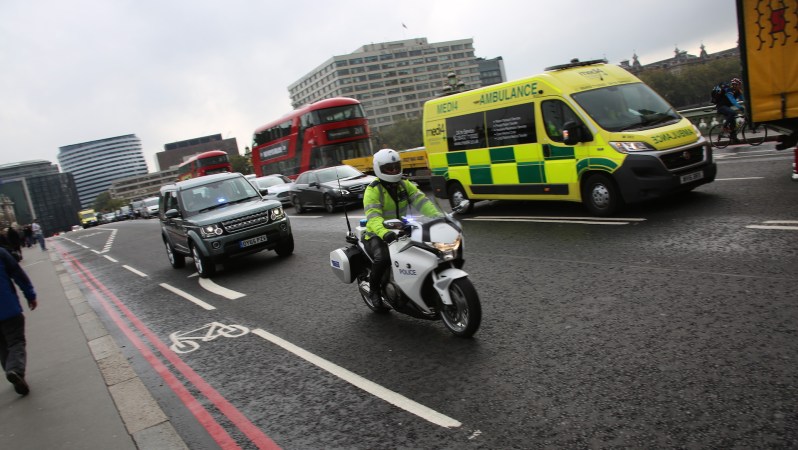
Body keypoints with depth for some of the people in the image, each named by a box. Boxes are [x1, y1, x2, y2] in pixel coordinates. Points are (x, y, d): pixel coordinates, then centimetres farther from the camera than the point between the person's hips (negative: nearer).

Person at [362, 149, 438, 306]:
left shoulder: (405, 185, 5)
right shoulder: (373, 190, -15)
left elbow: (421, 201, -8)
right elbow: (373, 216, -30)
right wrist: (384, 232, -51)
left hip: (400, 231, 6)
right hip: (377, 234, -6)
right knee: (382, 258, -35)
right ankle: (374, 289, -7)